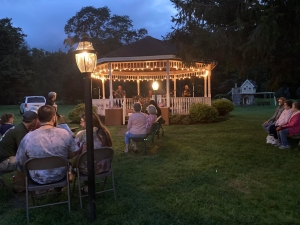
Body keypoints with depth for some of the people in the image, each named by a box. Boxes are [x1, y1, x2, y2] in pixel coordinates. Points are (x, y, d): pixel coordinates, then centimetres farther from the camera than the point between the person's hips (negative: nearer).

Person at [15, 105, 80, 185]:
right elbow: (75, 153, -5)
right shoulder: (64, 133, -18)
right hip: (60, 176, 1)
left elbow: (21, 162, -7)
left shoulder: (27, 138, -20)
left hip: (38, 179, -1)